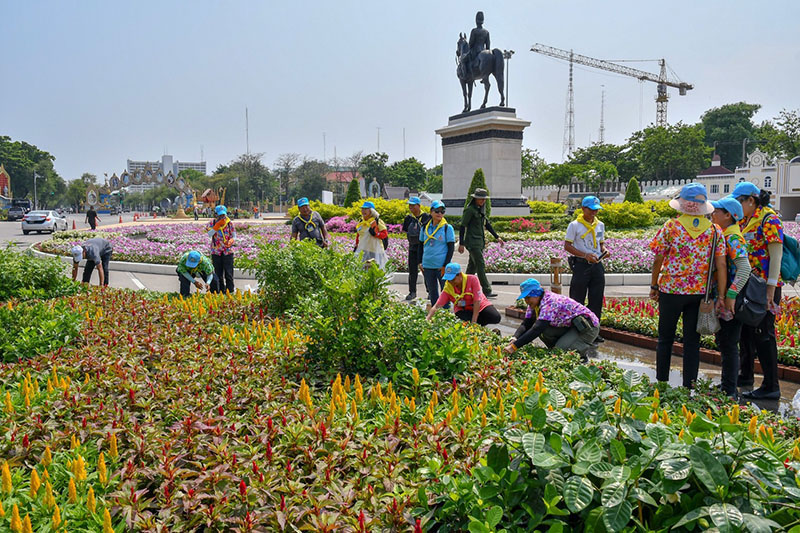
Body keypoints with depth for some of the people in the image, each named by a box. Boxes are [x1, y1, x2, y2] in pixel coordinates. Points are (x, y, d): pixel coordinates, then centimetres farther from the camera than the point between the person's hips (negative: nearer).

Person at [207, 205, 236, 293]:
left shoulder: (229, 223, 0)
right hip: (216, 251, 1)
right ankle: (220, 291, 18)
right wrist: (217, 225, -21)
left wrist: (231, 241, -22)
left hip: (228, 251, -1)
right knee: (218, 273, 8)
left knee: (229, 273, -2)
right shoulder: (212, 223, 1)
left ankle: (230, 291, 5)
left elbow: (234, 236, 0)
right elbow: (209, 234, -15)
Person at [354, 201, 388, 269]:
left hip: (375, 252, -5)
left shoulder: (377, 222, -5)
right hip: (363, 251, 5)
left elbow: (385, 234, -7)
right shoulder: (361, 222, 13)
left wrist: (376, 234, -23)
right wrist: (356, 246, 21)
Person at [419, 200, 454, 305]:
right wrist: (420, 262, 7)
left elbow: (451, 248, -5)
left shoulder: (447, 228, -4)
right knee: (432, 292, 12)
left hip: (442, 267, -4)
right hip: (427, 266, 4)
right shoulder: (425, 228, 7)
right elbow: (421, 245, 15)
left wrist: (446, 265, -10)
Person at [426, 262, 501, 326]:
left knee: (495, 318, -25)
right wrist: (427, 319, -38)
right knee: (466, 321, -34)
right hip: (463, 310, 0)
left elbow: (477, 301, -25)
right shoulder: (447, 288, -17)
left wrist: (473, 322, -29)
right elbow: (436, 306, -21)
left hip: (480, 306, 0)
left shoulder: (472, 279, -24)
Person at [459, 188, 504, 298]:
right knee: (481, 265, -9)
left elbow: (487, 224, 22)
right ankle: (487, 291, -8)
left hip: (480, 241, 9)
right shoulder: (469, 209, -13)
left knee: (472, 266, 12)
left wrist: (497, 237, 20)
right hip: (472, 242, -9)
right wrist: (461, 244, -17)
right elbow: (463, 226, -14)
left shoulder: (481, 209, 13)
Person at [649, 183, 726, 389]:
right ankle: (688, 386, 14)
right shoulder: (715, 231, 0)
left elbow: (658, 260, -3)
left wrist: (653, 286, 8)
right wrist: (721, 297, -2)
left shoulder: (671, 226, -6)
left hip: (671, 290, -2)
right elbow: (721, 266, -5)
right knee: (692, 340, 11)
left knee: (665, 339, 11)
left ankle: (661, 383, 19)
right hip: (700, 293, 2)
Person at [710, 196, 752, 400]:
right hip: (721, 300, 10)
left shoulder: (732, 237, -16)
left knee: (728, 345, -2)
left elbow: (745, 268, -26)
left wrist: (731, 295, -26)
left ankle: (730, 391, 7)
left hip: (729, 301, -10)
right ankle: (726, 384, 29)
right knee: (723, 343, 17)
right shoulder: (723, 234, 13)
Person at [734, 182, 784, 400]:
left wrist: (771, 290, -21)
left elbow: (776, 255, -18)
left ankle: (771, 387, 3)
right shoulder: (744, 220, 13)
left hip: (764, 287, -9)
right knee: (746, 330, 17)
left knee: (763, 333, -5)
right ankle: (745, 375, 32)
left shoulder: (768, 218, -13)